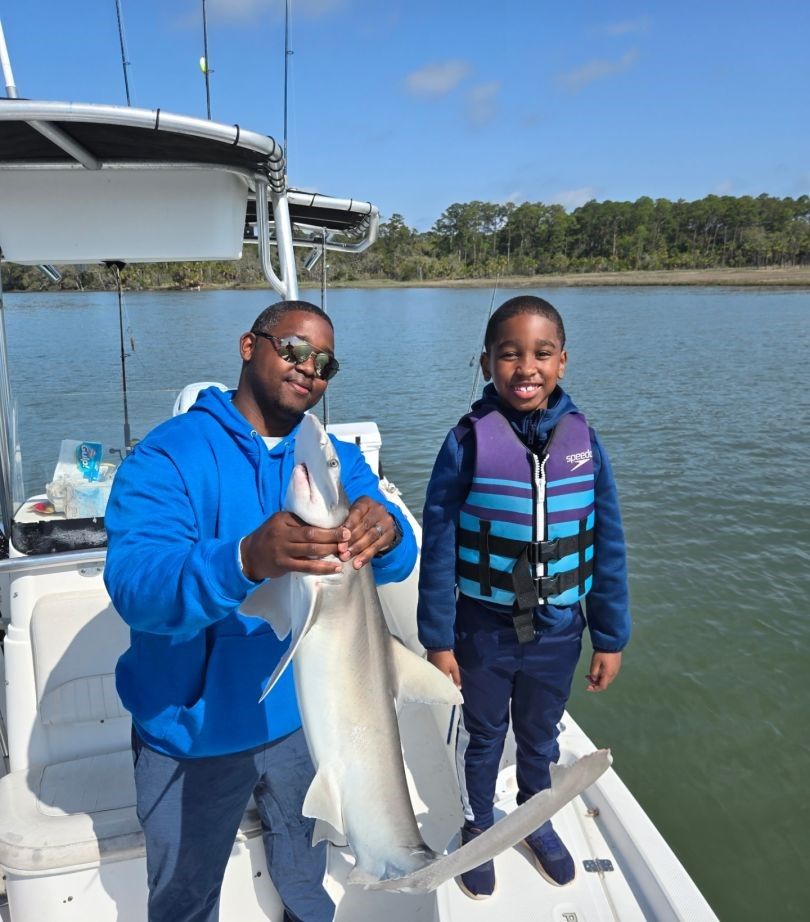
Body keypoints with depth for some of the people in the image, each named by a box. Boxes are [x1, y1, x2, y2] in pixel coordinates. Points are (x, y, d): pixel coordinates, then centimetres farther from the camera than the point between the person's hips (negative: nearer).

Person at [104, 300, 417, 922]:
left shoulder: (337, 459, -3)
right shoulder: (168, 456, -17)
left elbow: (396, 563, -14)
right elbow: (133, 586, -30)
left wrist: (386, 535, -39)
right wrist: (245, 561, -49)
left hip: (305, 716, 4)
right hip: (195, 730, -3)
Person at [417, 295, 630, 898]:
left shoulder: (584, 440, -9)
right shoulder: (467, 443, -17)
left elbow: (608, 548, -2)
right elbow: (438, 549, -12)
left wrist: (611, 638, 1)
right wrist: (438, 639, -9)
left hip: (558, 630, 2)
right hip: (483, 629, -2)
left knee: (541, 735, 25)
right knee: (482, 736, 21)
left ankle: (537, 819, 53)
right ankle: (478, 828, 48)